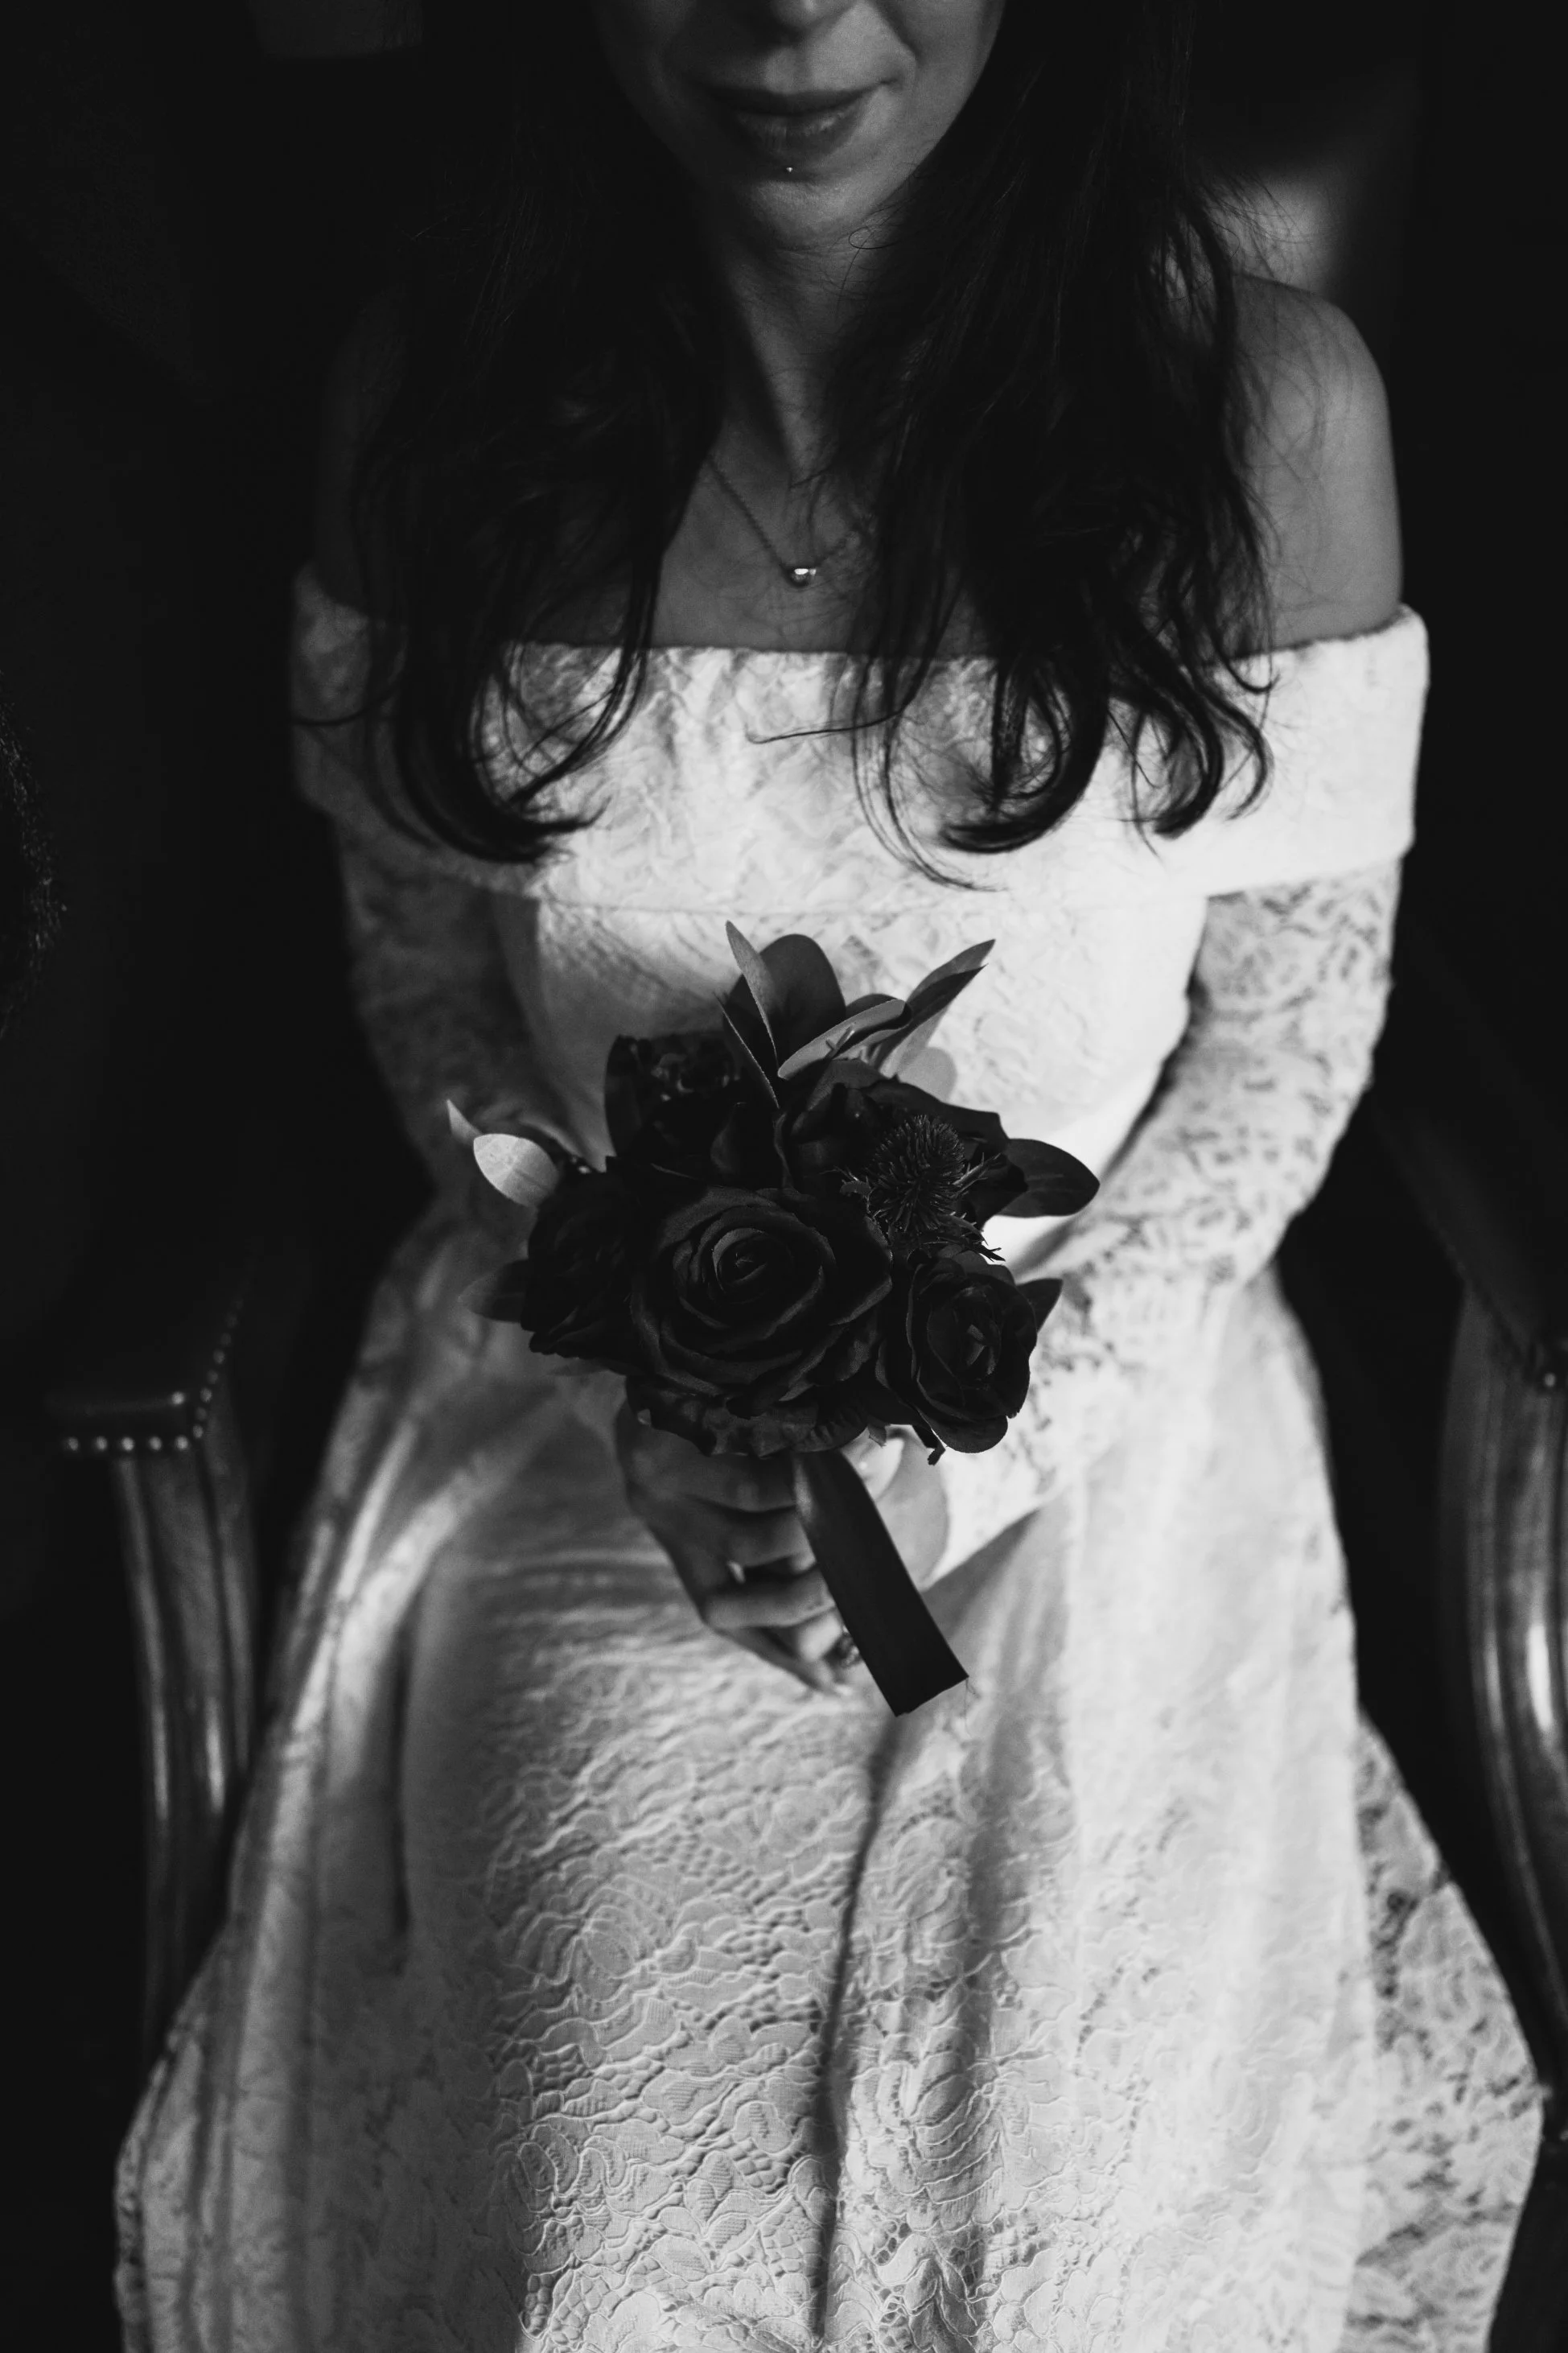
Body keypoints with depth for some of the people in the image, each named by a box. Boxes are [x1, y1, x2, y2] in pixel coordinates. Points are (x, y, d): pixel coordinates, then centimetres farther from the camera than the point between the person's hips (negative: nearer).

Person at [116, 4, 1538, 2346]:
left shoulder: (1266, 401, -11)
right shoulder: (440, 391, -6)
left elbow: (1296, 1013, -2)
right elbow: (423, 972, 4)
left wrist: (983, 1439, -11)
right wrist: (636, 1385, -9)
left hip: (1102, 1399, 0)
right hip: (581, 1409, 1)